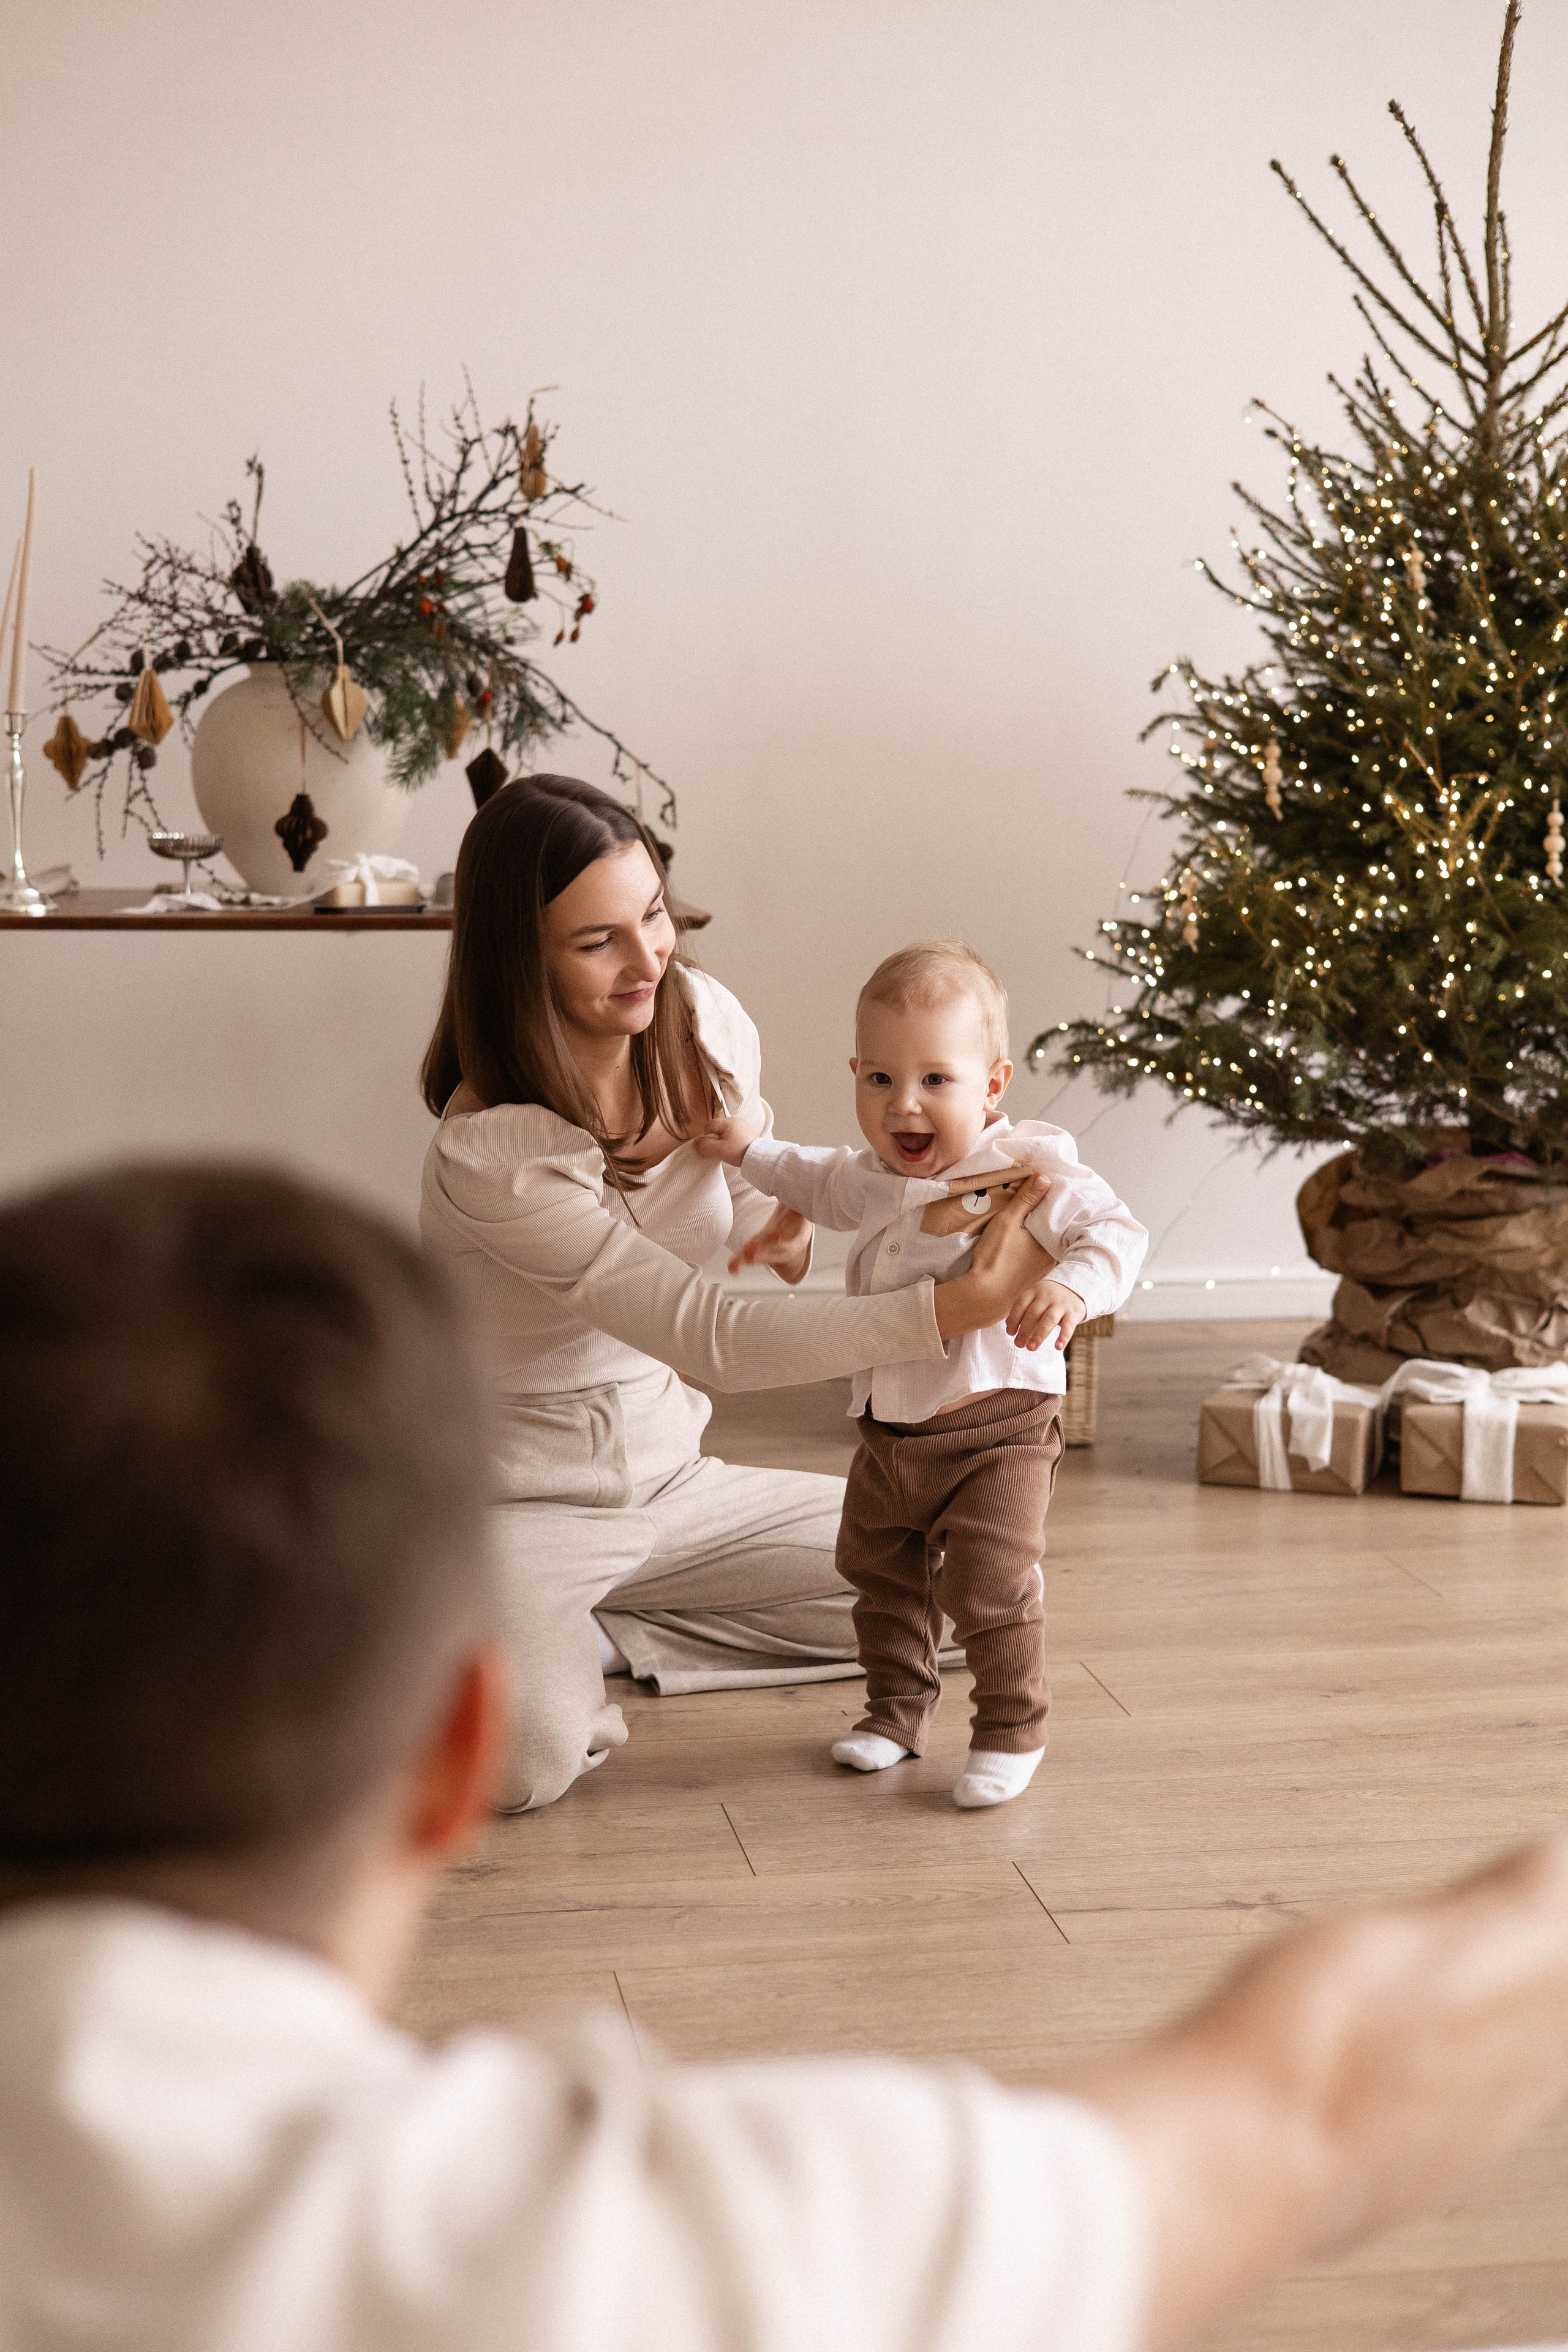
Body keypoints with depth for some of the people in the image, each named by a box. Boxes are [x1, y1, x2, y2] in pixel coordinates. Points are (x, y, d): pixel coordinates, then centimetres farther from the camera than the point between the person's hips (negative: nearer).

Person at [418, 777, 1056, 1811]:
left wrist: (786, 1229, -13)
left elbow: (753, 1180, 14)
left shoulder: (705, 1020, -6)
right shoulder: (493, 1158, -28)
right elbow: (713, 1338, -30)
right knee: (528, 1760, -35)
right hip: (526, 1503, -8)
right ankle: (530, 1648, 1)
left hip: (671, 1479, 8)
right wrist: (961, 1306, -36)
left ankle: (597, 1636, 5)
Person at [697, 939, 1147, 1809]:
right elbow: (821, 1185, 28)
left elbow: (1115, 1231, -24)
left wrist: (1071, 1288, -43)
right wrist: (750, 1151, 22)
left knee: (990, 1590, -7)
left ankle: (1011, 1732, 11)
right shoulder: (875, 1177, 4)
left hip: (995, 1428, -7)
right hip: (888, 1432, 7)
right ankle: (898, 1707, 37)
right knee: (880, 1576, 18)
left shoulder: (1029, 1168, -17)